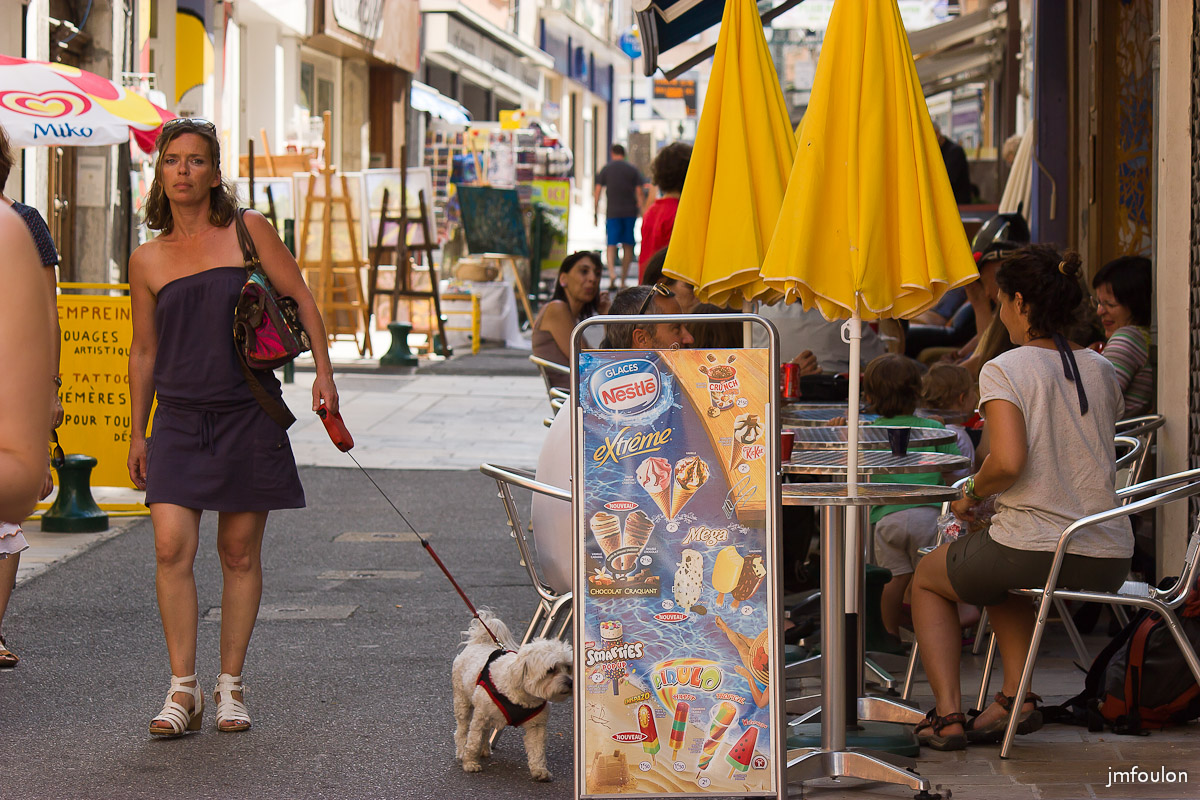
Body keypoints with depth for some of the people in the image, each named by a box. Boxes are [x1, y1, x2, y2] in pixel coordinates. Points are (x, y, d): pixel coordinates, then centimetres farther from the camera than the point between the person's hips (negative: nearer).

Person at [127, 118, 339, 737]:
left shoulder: (248, 232, 1)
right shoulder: (147, 259, 7)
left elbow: (301, 300, 5)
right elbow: (144, 351, 14)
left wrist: (323, 374, -5)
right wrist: (137, 432, 14)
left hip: (249, 416, -1)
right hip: (180, 421, 1)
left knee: (240, 554, 4)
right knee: (172, 548, -12)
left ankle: (230, 684, 14)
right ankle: (183, 689, -5)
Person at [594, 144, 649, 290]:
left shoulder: (605, 169, 5)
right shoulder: (633, 169, 5)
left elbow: (598, 191, 1)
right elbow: (640, 192, -1)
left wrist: (596, 213, 5)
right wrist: (643, 211, 1)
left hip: (612, 212, -1)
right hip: (630, 211, 1)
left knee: (611, 244, 0)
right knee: (627, 246, 8)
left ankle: (612, 272, -26)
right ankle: (623, 281, 9)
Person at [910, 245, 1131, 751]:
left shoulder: (1003, 371, -9)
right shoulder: (1102, 370, 11)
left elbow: (1009, 462, -23)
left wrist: (972, 493, -2)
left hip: (1034, 551, -6)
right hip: (1109, 561, 6)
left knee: (928, 576, 25)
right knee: (1001, 576, 38)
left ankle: (947, 713, 13)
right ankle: (1016, 696, 20)